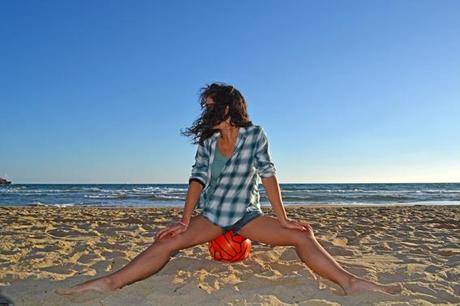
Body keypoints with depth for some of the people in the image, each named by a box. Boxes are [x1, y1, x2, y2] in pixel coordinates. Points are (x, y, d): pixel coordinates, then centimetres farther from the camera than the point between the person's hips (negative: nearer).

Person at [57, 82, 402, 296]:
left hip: (247, 214, -2)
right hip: (211, 214, 2)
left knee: (302, 235, -16)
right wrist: (184, 221, -11)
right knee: (168, 242, -13)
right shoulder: (207, 141, -1)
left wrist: (283, 218, -12)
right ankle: (111, 282, -15)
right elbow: (198, 179, -4)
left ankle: (350, 282, -15)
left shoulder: (255, 134, -9)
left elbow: (268, 175, -11)